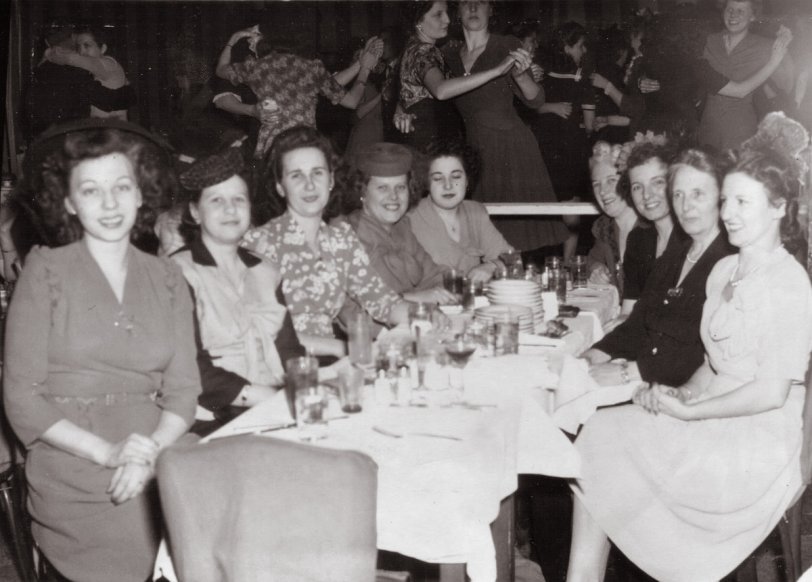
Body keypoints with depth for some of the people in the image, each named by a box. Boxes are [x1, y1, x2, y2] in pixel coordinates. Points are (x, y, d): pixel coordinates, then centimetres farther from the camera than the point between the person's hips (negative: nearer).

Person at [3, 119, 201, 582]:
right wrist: (108, 452, -15)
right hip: (72, 476, -3)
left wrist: (152, 452, -14)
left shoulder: (166, 277, 10)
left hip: (159, 466, 4)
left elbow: (183, 389, 5)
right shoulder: (46, 271, 1)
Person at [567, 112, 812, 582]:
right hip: (715, 424, 7)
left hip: (759, 451, -7)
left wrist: (686, 411, -13)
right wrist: (682, 394, -3)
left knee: (607, 456, -15)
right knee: (600, 434, -10)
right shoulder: (726, 270, 12)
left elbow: (772, 393, -18)